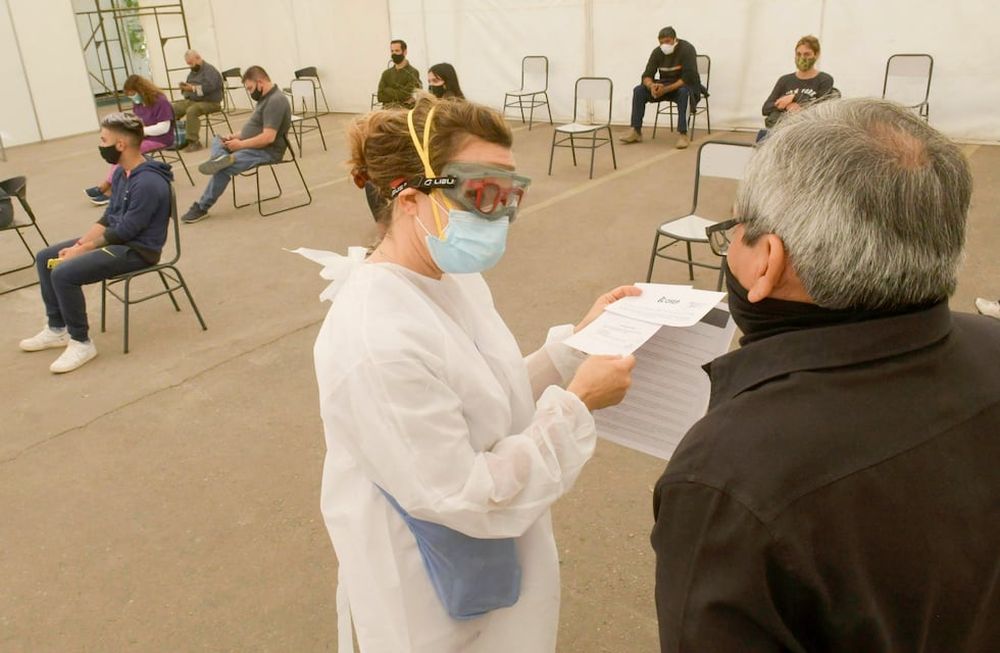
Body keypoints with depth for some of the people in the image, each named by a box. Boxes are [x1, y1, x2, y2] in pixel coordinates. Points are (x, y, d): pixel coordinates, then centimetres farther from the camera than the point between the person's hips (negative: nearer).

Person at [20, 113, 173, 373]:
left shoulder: (148, 183, -26)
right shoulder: (122, 172, 6)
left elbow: (124, 232, -23)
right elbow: (108, 218, 12)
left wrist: (80, 250, -13)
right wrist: (78, 244, -2)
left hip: (137, 250, -10)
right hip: (118, 239, 10)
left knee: (63, 273, -24)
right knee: (45, 258, 11)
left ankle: (81, 342, -7)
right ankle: (57, 329, 21)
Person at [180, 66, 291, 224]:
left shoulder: (275, 101, -19)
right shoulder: (266, 97, 14)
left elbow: (268, 137, -26)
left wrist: (240, 144, -17)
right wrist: (236, 136, 6)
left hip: (268, 151, -11)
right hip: (254, 145, 11)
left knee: (224, 168, -22)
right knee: (217, 140, 13)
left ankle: (202, 208, -10)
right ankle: (222, 158, -19)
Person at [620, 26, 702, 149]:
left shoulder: (687, 49, -20)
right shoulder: (657, 52, -5)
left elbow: (688, 77, -29)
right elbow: (647, 75, -8)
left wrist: (666, 89, -37)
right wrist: (651, 86, -33)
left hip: (686, 85, -5)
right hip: (665, 85, 6)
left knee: (684, 92, -41)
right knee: (639, 90, -13)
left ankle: (683, 134, -39)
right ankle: (636, 132, -14)